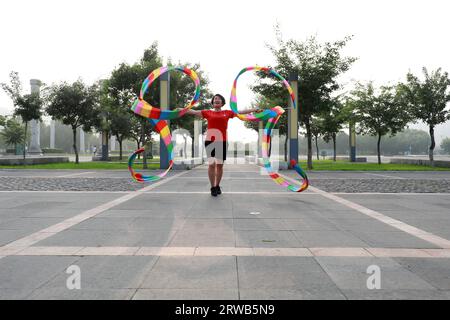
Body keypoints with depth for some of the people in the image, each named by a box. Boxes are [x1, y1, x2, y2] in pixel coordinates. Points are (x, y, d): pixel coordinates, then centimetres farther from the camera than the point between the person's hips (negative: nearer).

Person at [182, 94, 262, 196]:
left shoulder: (227, 113, 10)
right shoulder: (208, 113, 7)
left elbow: (242, 112, 12)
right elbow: (193, 112, 7)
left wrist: (255, 109, 11)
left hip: (222, 142, 1)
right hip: (210, 141, -1)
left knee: (220, 165, 7)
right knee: (211, 164, -5)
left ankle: (217, 186, 21)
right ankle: (213, 187, 7)